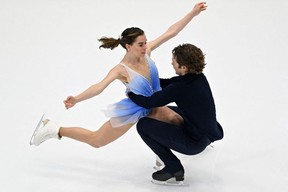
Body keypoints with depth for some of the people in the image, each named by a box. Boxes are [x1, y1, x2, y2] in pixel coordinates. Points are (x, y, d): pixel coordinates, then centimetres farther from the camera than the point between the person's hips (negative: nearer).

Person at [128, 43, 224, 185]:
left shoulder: (180, 88, -26)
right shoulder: (198, 77, -2)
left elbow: (148, 103, -16)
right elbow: (168, 83, 14)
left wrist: (130, 93, 3)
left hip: (196, 142, -9)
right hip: (208, 134, 9)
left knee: (143, 125, -4)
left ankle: (174, 170, 0)